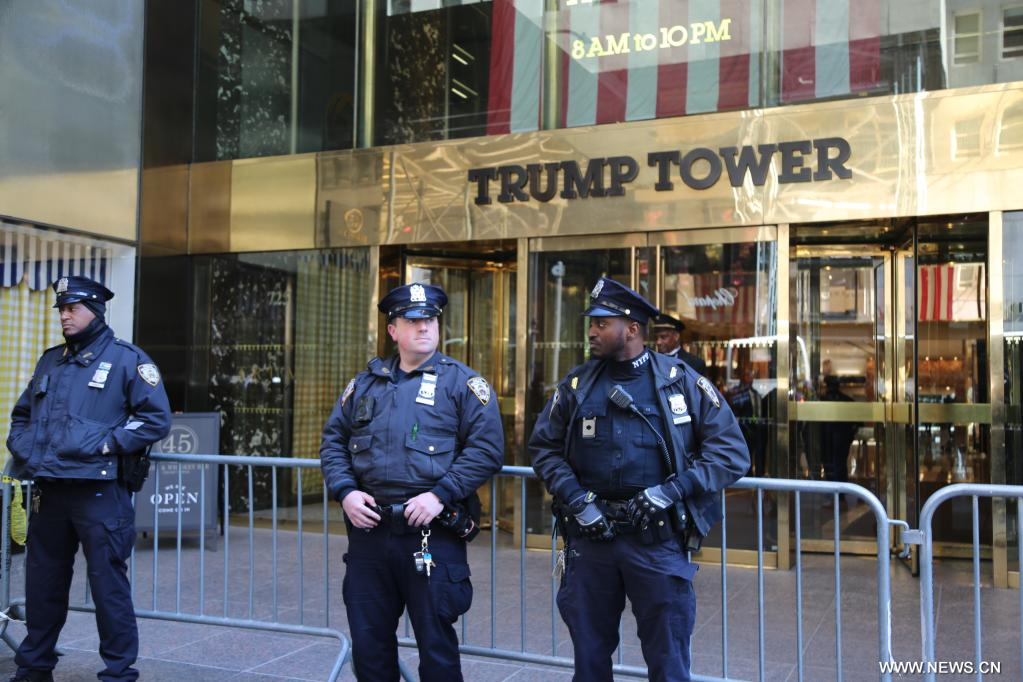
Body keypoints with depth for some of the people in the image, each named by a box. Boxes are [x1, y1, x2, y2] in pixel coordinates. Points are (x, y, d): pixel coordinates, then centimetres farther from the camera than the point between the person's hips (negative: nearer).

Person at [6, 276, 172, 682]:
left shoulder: (127, 359, -2)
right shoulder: (50, 361, 17)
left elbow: (157, 419, -8)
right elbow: (21, 414, 28)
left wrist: (106, 444, -15)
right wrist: (21, 448, 10)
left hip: (99, 493, -6)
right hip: (49, 492, 6)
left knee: (109, 584, -1)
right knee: (42, 584, 15)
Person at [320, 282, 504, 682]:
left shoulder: (462, 383, -1)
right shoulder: (365, 384, 13)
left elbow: (487, 448, -9)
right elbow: (333, 441, 14)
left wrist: (440, 495, -17)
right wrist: (345, 492, -2)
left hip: (432, 533, -4)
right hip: (368, 529, 4)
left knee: (436, 643, 5)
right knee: (368, 641, 14)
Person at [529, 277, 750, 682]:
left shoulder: (682, 382, -4)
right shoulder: (577, 385, 4)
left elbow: (732, 453, -5)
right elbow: (544, 447, 9)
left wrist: (671, 491, -15)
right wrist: (574, 498, -6)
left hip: (657, 541, -2)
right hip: (589, 537, 3)